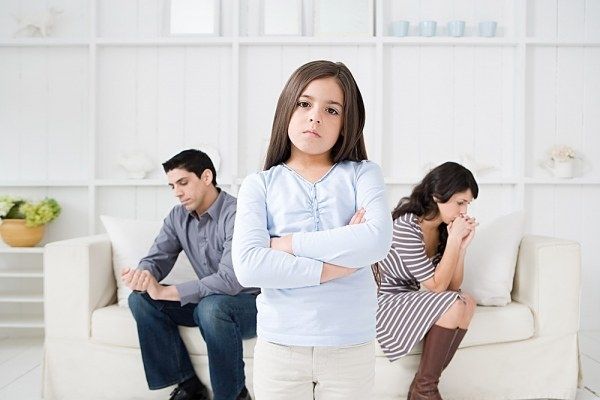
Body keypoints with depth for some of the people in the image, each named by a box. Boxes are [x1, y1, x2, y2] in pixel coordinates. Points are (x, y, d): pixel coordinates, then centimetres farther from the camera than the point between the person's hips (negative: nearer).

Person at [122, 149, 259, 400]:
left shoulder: (236, 214, -23)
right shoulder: (178, 217, 2)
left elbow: (230, 280, -33)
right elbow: (156, 259, -1)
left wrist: (164, 292, -30)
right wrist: (142, 275, -27)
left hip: (250, 303, -7)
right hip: (207, 301, 7)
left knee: (211, 307, -38)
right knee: (140, 299, -10)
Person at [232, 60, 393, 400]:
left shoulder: (362, 174, -1)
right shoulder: (260, 184, -2)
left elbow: (377, 241, -18)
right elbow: (248, 266, -16)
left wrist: (287, 243, -15)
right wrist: (342, 260, -16)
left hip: (351, 347, 0)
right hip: (279, 347, 0)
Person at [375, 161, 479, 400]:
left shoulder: (443, 227, 1)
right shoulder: (405, 226, -23)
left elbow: (453, 287, 1)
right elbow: (437, 286, -22)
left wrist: (462, 244, -11)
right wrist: (454, 239, -22)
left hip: (409, 300, 8)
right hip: (382, 304, -8)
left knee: (467, 302, -14)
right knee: (453, 304, -23)